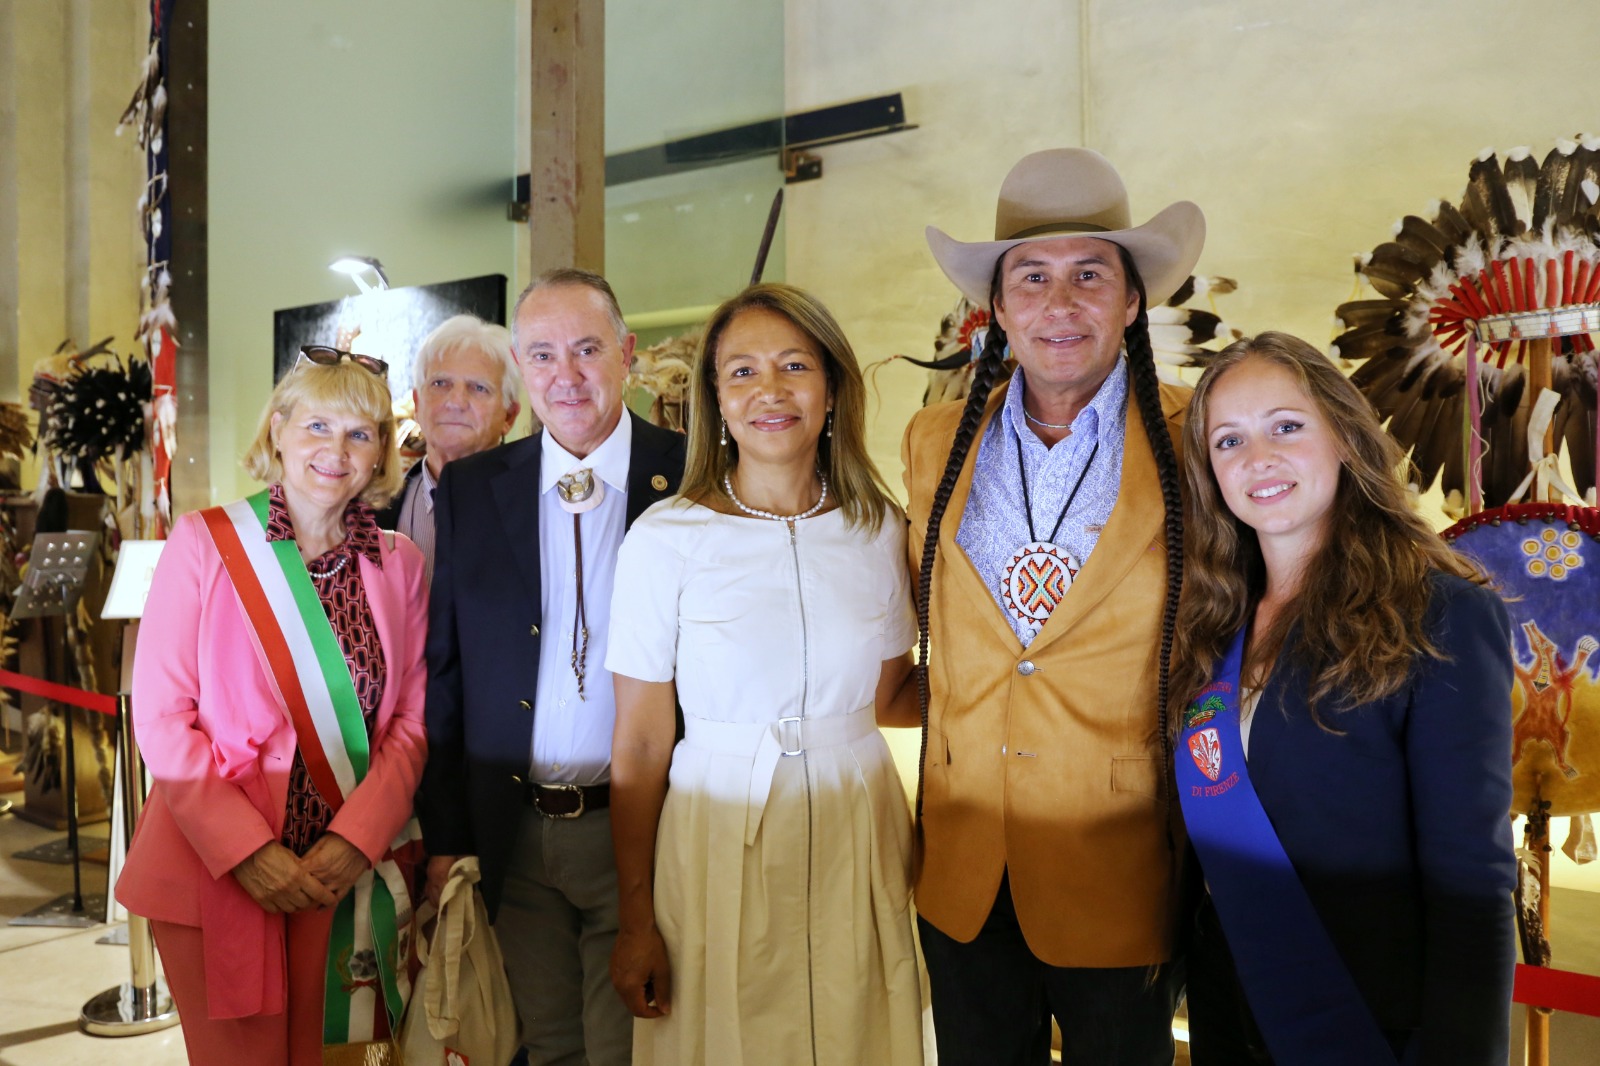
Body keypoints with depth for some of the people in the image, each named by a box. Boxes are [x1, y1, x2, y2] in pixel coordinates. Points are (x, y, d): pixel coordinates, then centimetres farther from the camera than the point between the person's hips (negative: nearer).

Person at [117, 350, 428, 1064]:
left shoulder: (400, 564, 4)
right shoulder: (203, 542, -4)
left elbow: (412, 720, 3)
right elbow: (160, 713, -7)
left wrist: (354, 841, -11)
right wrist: (246, 850, -14)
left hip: (350, 871, 3)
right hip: (214, 871, -2)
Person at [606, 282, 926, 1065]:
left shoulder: (881, 529, 0)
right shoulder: (667, 539, -10)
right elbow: (639, 746, -7)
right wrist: (636, 922, -7)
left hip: (859, 839, 3)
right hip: (719, 845, -2)